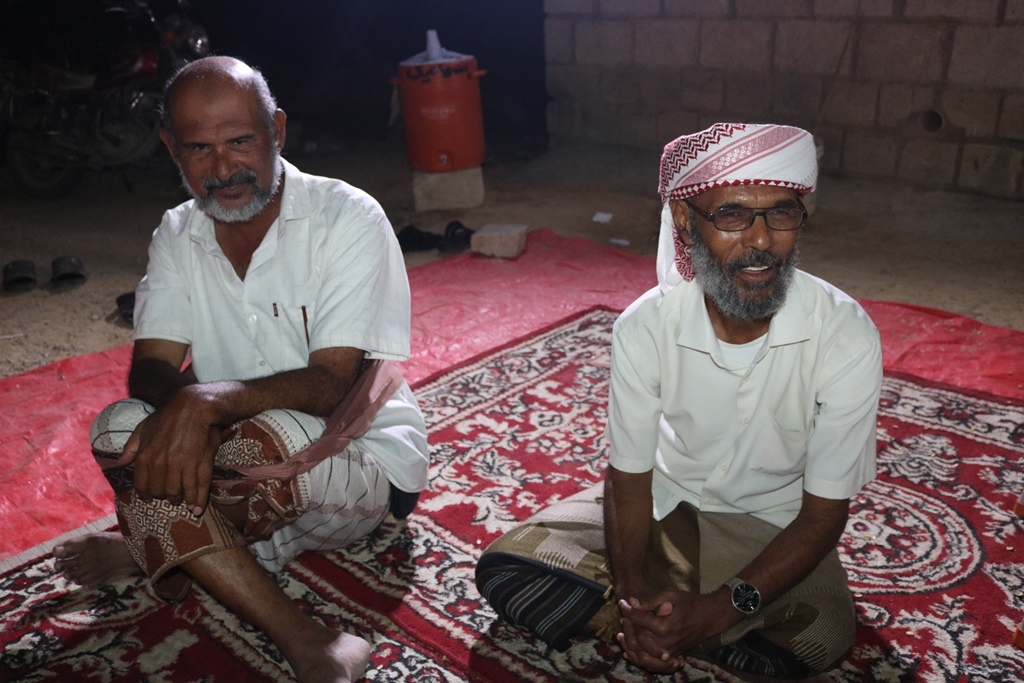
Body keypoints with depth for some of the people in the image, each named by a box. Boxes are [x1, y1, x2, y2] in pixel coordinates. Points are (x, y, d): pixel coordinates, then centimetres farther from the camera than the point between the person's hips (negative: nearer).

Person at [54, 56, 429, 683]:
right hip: (237, 456, 5)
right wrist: (180, 403, -30)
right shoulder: (178, 234, 3)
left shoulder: (349, 219, -15)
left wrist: (209, 400, -38)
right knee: (121, 429, -23)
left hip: (363, 465, -5)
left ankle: (155, 547, -5)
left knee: (273, 436, -38)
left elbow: (331, 385, -22)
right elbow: (149, 368, -5)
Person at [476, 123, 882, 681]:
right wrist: (634, 597, -27)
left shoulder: (846, 336, -23)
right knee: (506, 572, -16)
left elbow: (823, 513, -18)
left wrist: (721, 609, -29)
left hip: (774, 525, 0)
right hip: (663, 499, 1)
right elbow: (629, 477, -11)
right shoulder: (645, 325, -20)